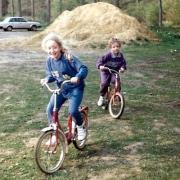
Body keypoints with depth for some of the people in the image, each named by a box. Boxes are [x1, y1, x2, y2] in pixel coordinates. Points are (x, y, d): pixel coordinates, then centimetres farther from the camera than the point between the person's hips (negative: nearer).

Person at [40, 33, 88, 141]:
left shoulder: (69, 58, -21)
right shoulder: (50, 61, -4)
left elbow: (84, 69, -24)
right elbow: (51, 75, 9)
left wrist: (78, 77, -43)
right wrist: (46, 79, -14)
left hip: (75, 88, -5)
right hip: (61, 89, 6)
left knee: (73, 110, -21)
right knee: (50, 110, -7)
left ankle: (80, 127, 12)